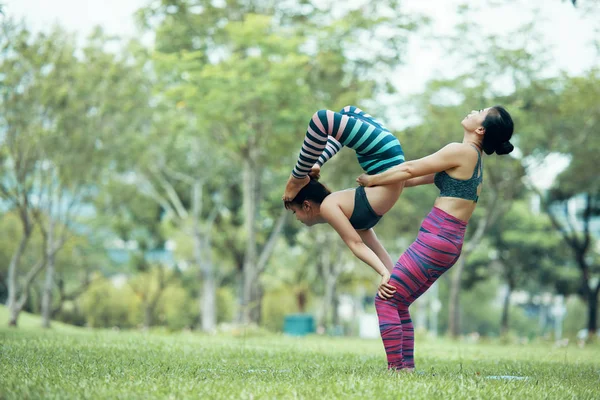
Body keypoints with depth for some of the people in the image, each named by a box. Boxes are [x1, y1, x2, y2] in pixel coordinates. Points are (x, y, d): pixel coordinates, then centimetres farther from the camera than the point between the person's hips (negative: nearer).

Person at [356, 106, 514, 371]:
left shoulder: (461, 151, -10)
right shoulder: (474, 159, 19)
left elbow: (410, 169, -5)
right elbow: (417, 177, 23)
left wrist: (371, 180, 6)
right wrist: (378, 180, 24)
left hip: (436, 238, -9)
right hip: (451, 243, 9)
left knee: (386, 299, -6)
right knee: (398, 304, 14)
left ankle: (396, 368, -11)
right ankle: (407, 366, 10)